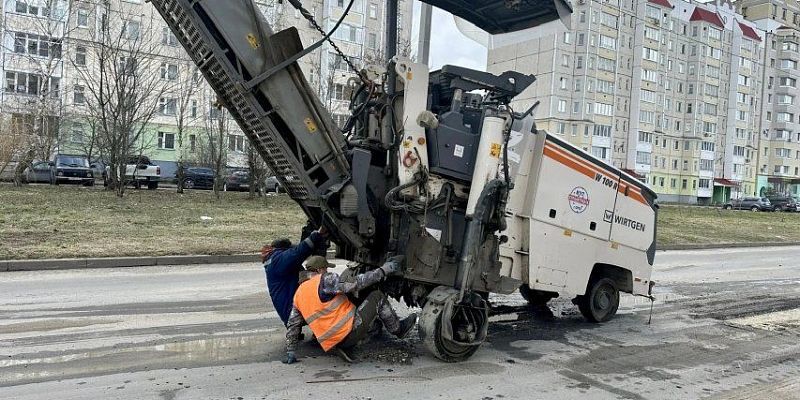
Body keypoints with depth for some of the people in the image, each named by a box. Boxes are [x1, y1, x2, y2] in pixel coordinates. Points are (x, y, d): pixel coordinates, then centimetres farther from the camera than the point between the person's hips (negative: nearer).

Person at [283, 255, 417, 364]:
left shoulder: (299, 293, 14)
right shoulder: (325, 280, -8)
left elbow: (292, 326, 16)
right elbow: (355, 284, -14)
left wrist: (290, 352, 24)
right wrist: (383, 270, -9)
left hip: (330, 343, 8)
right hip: (349, 331, -7)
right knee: (377, 297, 5)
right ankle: (398, 329, 20)